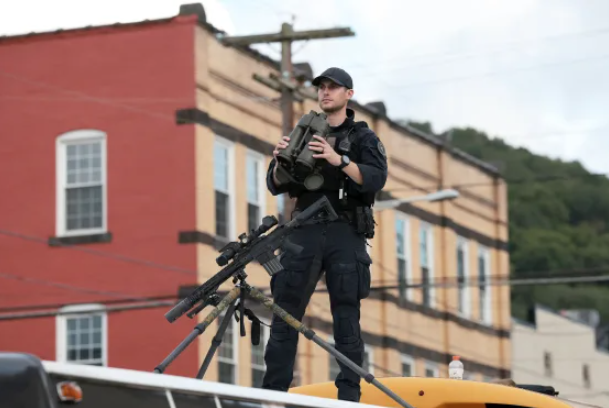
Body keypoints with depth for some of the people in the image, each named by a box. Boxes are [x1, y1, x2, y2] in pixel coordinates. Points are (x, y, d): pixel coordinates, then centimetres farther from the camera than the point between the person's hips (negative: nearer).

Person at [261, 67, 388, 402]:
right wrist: (281, 161, -8)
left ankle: (349, 395, -6)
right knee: (285, 313, -3)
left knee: (346, 317, -6)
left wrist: (339, 160, -23)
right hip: (305, 232, 3)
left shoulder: (363, 138, 10)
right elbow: (276, 186, 14)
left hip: (345, 235, -3)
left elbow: (376, 178, -8)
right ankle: (272, 392, -4)